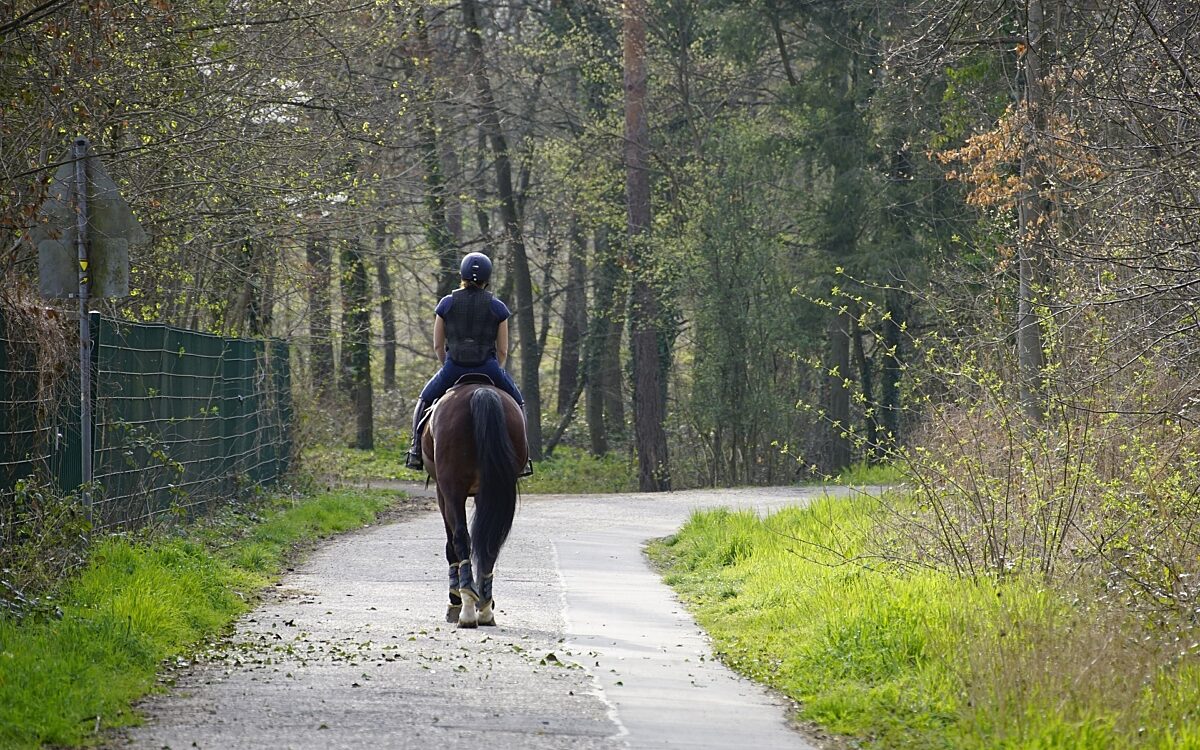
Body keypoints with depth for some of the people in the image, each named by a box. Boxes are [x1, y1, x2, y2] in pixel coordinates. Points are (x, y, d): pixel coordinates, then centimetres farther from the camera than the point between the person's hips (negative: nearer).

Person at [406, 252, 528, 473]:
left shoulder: (446, 304, 2)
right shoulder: (497, 307, 1)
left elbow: (438, 346, 5)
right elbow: (503, 350, 3)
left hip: (453, 369, 0)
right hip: (488, 367, 0)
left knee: (425, 400, 27)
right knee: (517, 402, 24)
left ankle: (416, 451, 16)